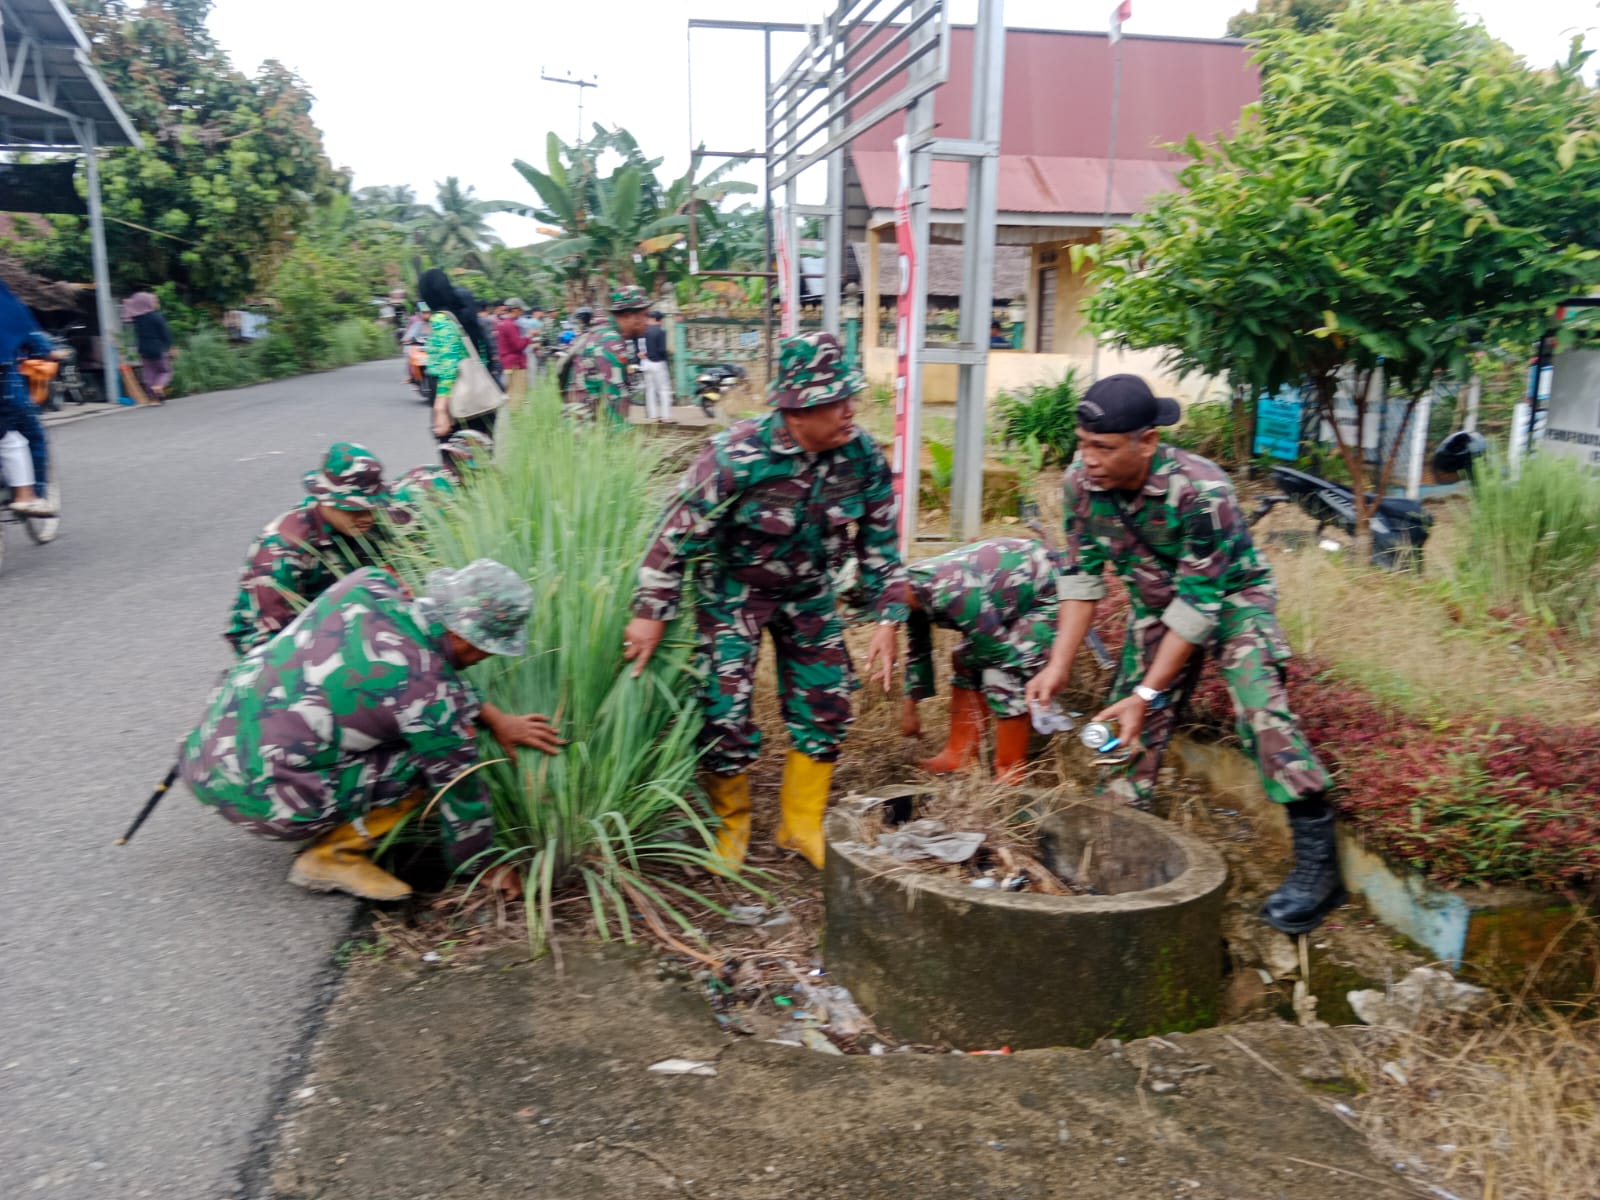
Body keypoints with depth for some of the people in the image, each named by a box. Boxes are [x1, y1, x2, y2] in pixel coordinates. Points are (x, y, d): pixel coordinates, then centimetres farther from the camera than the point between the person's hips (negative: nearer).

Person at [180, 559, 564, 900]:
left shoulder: (368, 584, -3)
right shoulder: (434, 696, -19)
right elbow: (460, 789, -3)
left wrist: (491, 716, 13)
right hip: (258, 799, -7)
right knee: (433, 759, -3)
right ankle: (332, 855, 5)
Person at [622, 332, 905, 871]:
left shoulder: (863, 457, -15)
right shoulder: (737, 456, -29)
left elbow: (880, 543, -3)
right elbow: (679, 531, -20)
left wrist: (887, 619, -7)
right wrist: (651, 613, -16)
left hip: (808, 592, 4)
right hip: (732, 589, -4)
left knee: (825, 705, 3)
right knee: (726, 711, -6)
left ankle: (802, 825, 23)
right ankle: (730, 825, 20)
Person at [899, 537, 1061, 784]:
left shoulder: (950, 592, -36)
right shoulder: (912, 589, -6)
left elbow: (1001, 651, -26)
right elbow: (917, 650, 12)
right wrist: (909, 708, 18)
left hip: (1050, 593, -10)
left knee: (1004, 676, -19)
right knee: (967, 663, 12)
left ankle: (1010, 776, -7)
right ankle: (960, 756, 18)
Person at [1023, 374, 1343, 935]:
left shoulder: (1201, 491, -35)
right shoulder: (1081, 483, -20)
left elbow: (1200, 602, -32)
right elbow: (1081, 575, -11)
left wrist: (1148, 692, -32)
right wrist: (1059, 664, -19)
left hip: (1229, 597, -5)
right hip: (1155, 605, 6)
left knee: (1260, 708, -23)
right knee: (1131, 726, 5)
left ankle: (1317, 862, -15)